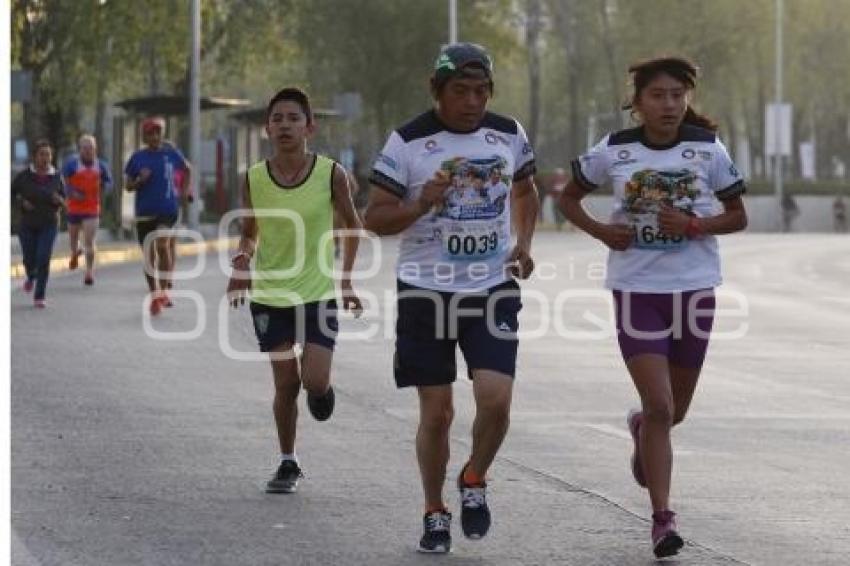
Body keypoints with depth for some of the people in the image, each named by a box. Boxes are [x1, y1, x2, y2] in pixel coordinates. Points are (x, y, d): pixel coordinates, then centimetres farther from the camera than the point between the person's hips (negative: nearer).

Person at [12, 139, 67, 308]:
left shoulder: (56, 177, -6)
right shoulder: (24, 176, -10)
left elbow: (63, 200, 6)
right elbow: (11, 192, 2)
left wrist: (59, 200, -17)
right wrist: (21, 202, -16)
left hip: (48, 225, -1)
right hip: (27, 225, 1)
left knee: (43, 259, -14)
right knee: (29, 260, 7)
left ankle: (39, 297, -5)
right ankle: (31, 276, 44)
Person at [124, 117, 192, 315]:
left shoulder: (171, 153, 2)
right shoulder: (137, 157, 3)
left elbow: (187, 169, 21)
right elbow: (128, 186, 7)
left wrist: (184, 189, 13)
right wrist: (140, 180, -12)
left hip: (167, 209, -2)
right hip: (144, 212, 2)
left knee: (162, 246, -23)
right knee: (149, 255, 6)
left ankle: (163, 290, -10)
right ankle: (155, 297, 17)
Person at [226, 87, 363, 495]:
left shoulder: (331, 174, -10)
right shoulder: (254, 179, -7)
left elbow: (352, 224, 6)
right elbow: (249, 232, 8)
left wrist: (347, 279, 5)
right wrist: (243, 258, -13)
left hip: (318, 293, -1)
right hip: (269, 296, 1)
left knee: (315, 381, -12)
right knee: (286, 383, 4)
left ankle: (320, 392, 26)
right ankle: (288, 464, 22)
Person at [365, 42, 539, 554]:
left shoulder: (508, 135, 2)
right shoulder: (408, 142, -9)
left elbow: (525, 189, 21)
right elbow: (375, 218, -6)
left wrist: (524, 242, 5)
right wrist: (423, 203, -24)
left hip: (493, 289, 2)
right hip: (427, 290, -2)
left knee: (496, 399, -13)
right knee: (436, 411, 3)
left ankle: (474, 483, 16)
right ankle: (435, 512, 22)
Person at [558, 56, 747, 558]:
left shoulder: (707, 150, -2)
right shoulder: (614, 151, -3)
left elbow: (738, 216, 4)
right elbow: (570, 197, 12)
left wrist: (695, 225, -14)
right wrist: (601, 231, -6)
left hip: (694, 288, 2)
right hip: (637, 289, -2)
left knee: (674, 409, 14)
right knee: (659, 406, -12)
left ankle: (642, 429, 51)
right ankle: (663, 517, -5)